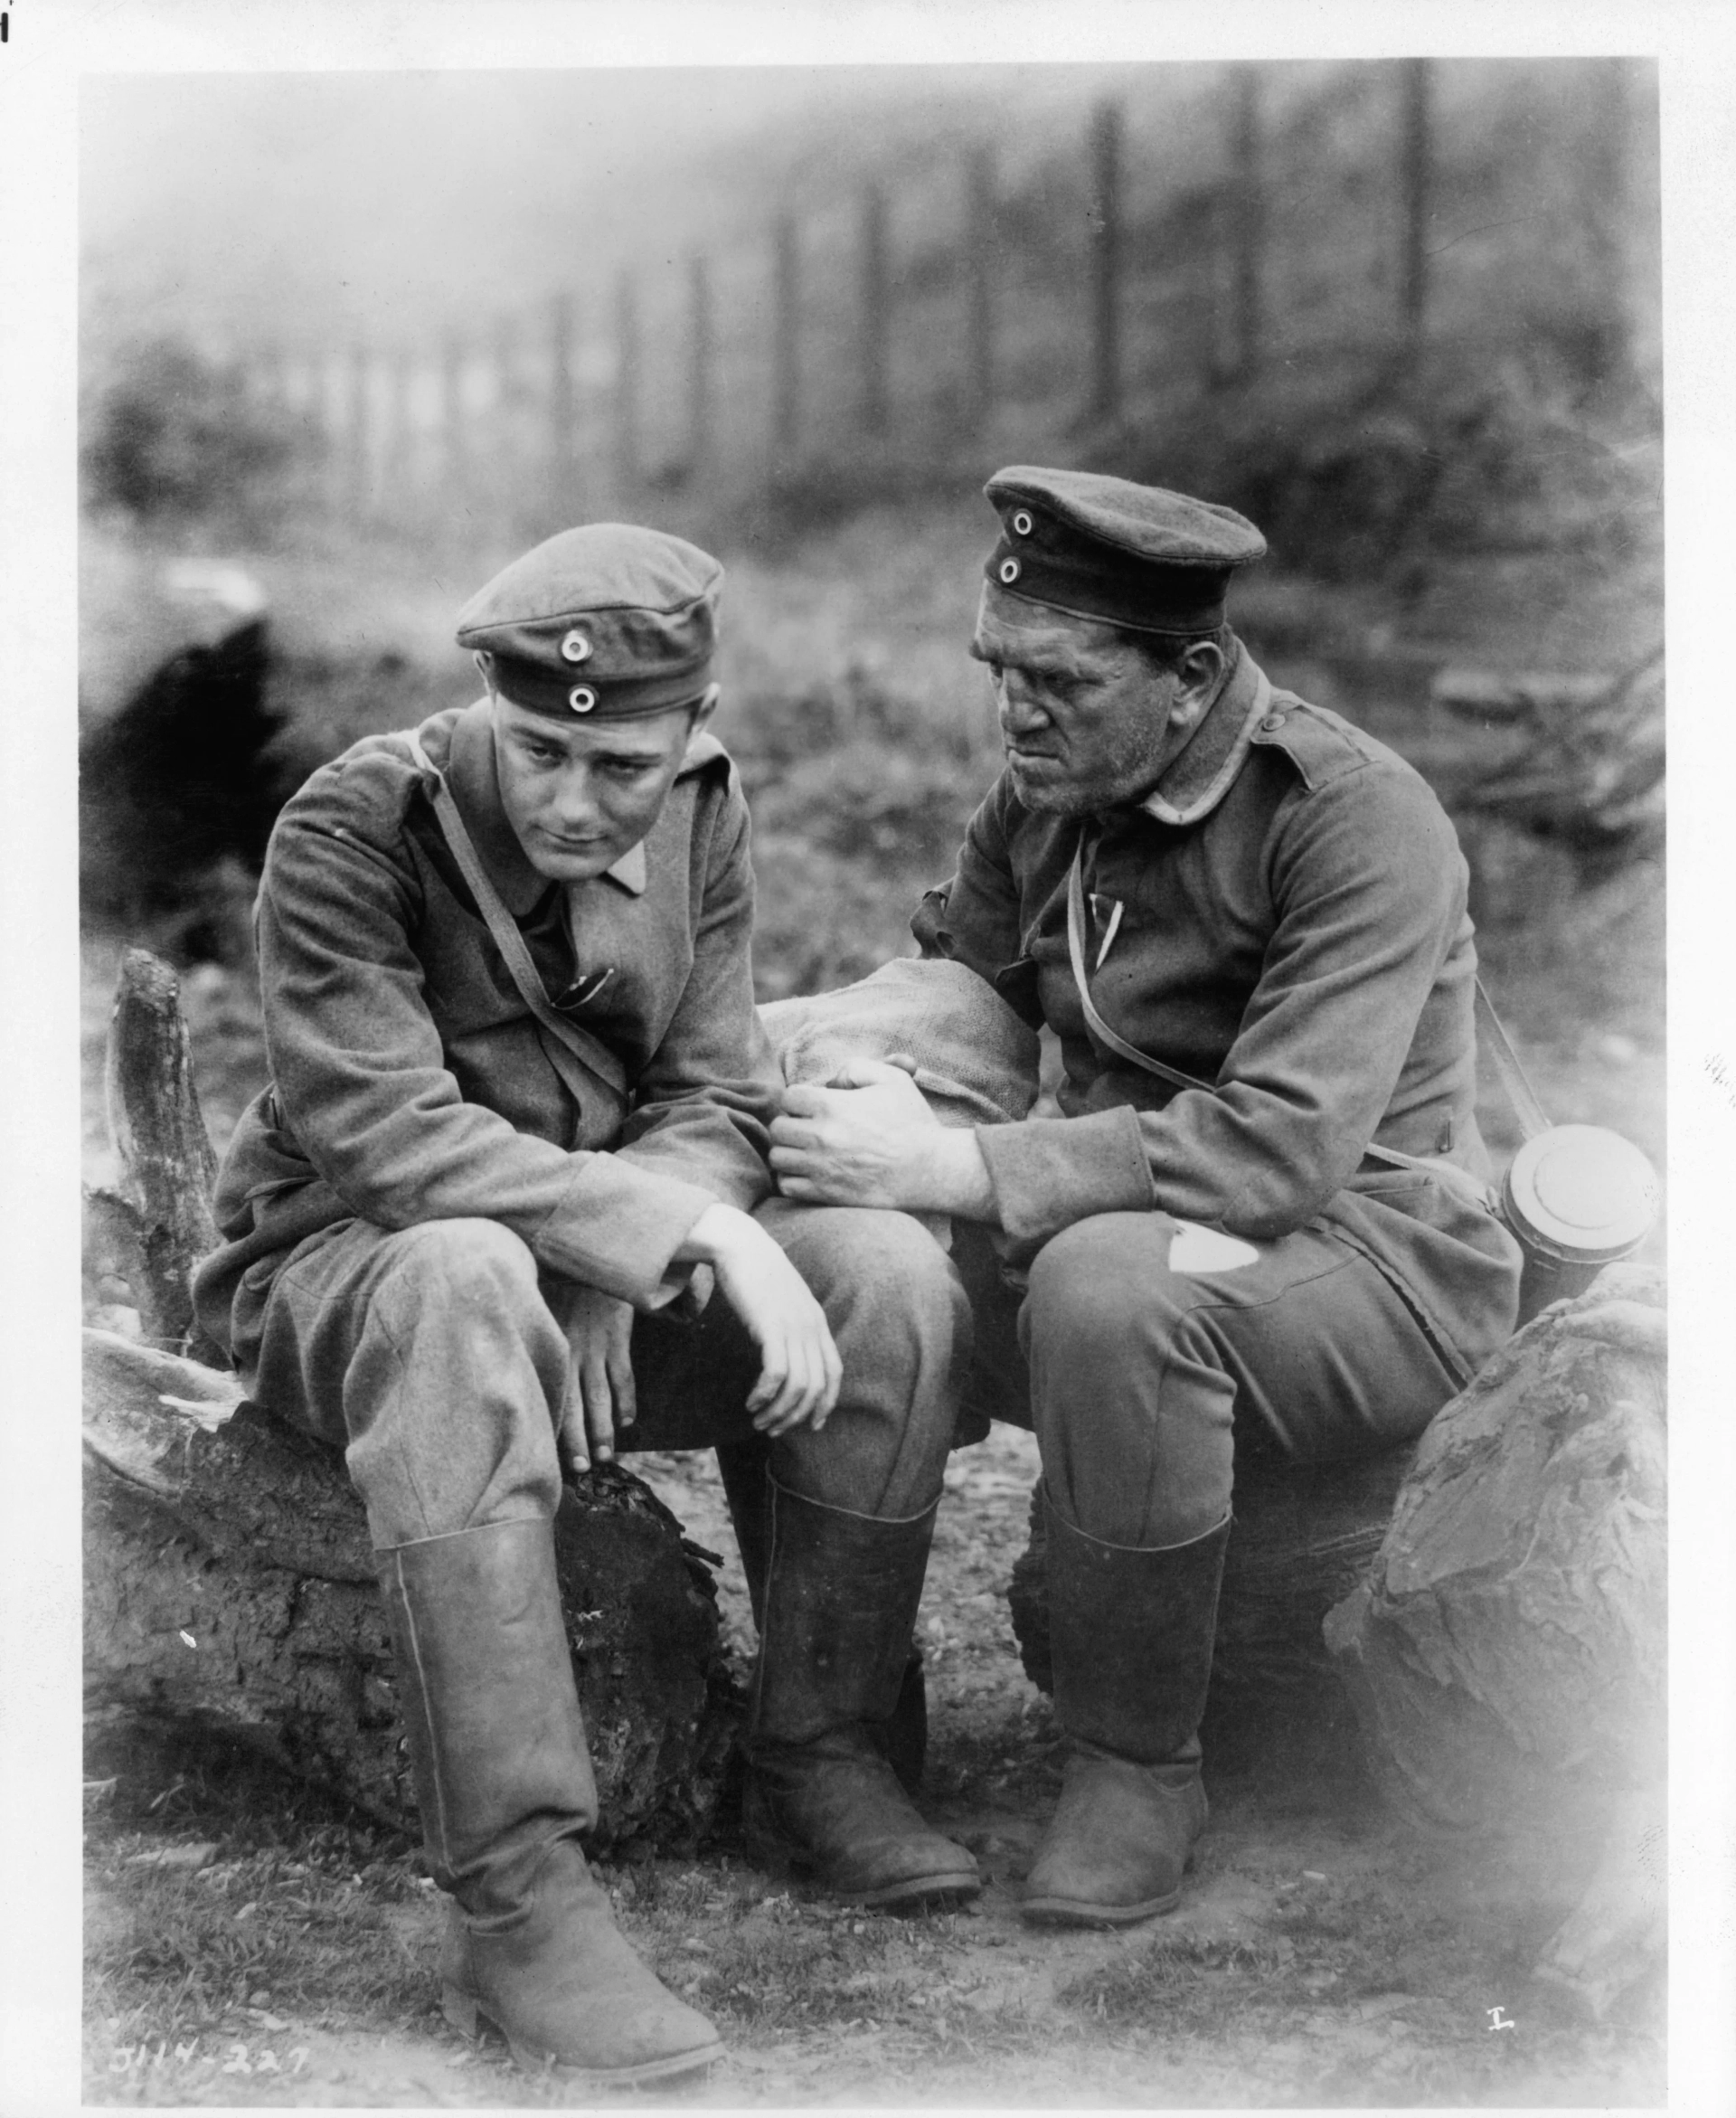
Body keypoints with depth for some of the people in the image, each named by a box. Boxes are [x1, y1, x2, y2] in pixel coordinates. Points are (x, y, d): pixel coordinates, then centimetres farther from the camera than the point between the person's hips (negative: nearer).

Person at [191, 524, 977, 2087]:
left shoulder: (701, 824, -1)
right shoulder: (355, 828, -19)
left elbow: (713, 1109, -3)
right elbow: (386, 1138, -28)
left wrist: (616, 1289, -24)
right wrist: (691, 1235, -36)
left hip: (609, 1265, 5)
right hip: (339, 1272, -5)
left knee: (897, 1279, -18)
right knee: (469, 1289, -40)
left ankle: (816, 1761, -2)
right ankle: (515, 1901, -39)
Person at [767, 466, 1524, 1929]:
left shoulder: (1357, 819, -20)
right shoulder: (1043, 797, 3)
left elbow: (1281, 1149, -30)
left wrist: (949, 1166, -33)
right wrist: (869, 1094, -16)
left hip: (1376, 1253, -7)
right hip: (1140, 1228, 7)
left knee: (1110, 1284, -37)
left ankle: (1141, 1766, -17)